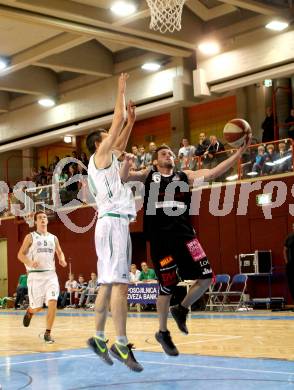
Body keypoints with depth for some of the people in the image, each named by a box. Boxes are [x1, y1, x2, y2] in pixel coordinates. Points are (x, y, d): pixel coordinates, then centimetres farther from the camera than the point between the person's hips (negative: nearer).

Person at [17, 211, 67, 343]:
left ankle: (47, 333, -4)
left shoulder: (53, 238, 12)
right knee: (37, 307, 2)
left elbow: (59, 252, 24)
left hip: (50, 274, 2)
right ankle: (29, 312, 40)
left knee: (52, 302, -15)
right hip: (35, 275, -2)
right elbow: (20, 254, 1)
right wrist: (30, 263, -18)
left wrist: (62, 260, 1)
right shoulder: (30, 237, 2)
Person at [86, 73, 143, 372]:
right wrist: (121, 90, 9)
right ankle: (121, 345, -19)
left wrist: (132, 121, 35)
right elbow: (117, 120, 0)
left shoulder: (106, 159, 22)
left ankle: (99, 338, 12)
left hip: (113, 223, 10)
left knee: (108, 284, 9)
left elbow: (120, 145, 39)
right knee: (119, 283, -15)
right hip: (113, 222, -10)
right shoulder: (100, 155, 0)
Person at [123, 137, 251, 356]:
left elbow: (214, 173, 4)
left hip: (184, 235, 3)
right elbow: (123, 177, -1)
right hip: (160, 238, -3)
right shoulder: (148, 175, 9)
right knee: (167, 288, 1)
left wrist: (240, 151, -5)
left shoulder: (185, 176, 13)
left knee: (206, 277, -5)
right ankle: (163, 333, 22)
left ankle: (182, 310, 21)